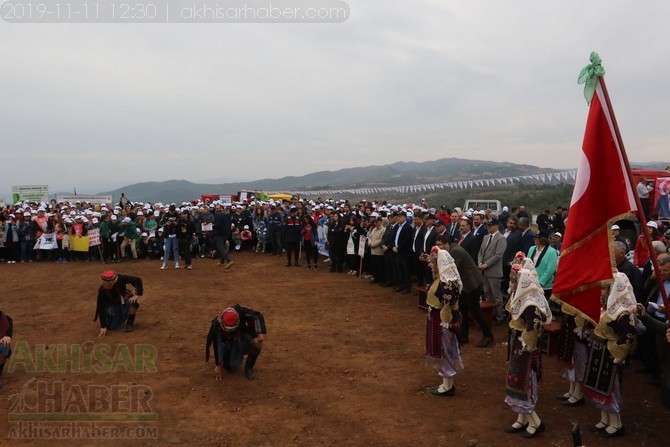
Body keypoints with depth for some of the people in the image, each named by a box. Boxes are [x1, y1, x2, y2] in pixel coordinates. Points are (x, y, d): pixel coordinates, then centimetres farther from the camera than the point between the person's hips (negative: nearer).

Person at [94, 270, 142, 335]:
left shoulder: (121, 279, -31)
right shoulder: (102, 291, -31)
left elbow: (138, 280, -23)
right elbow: (101, 309, -27)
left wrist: (137, 294, -34)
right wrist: (103, 327, -27)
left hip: (124, 299, 0)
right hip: (112, 305, 0)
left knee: (133, 302, -34)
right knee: (111, 327, -9)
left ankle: (129, 323, -10)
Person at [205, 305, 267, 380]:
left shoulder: (240, 312, -33)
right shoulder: (216, 325, -32)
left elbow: (257, 316, -25)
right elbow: (216, 346, -22)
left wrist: (260, 333, -37)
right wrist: (218, 365, -16)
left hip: (242, 338, 1)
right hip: (228, 342, -1)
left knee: (256, 344, -29)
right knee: (232, 368, -10)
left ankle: (248, 368, -6)